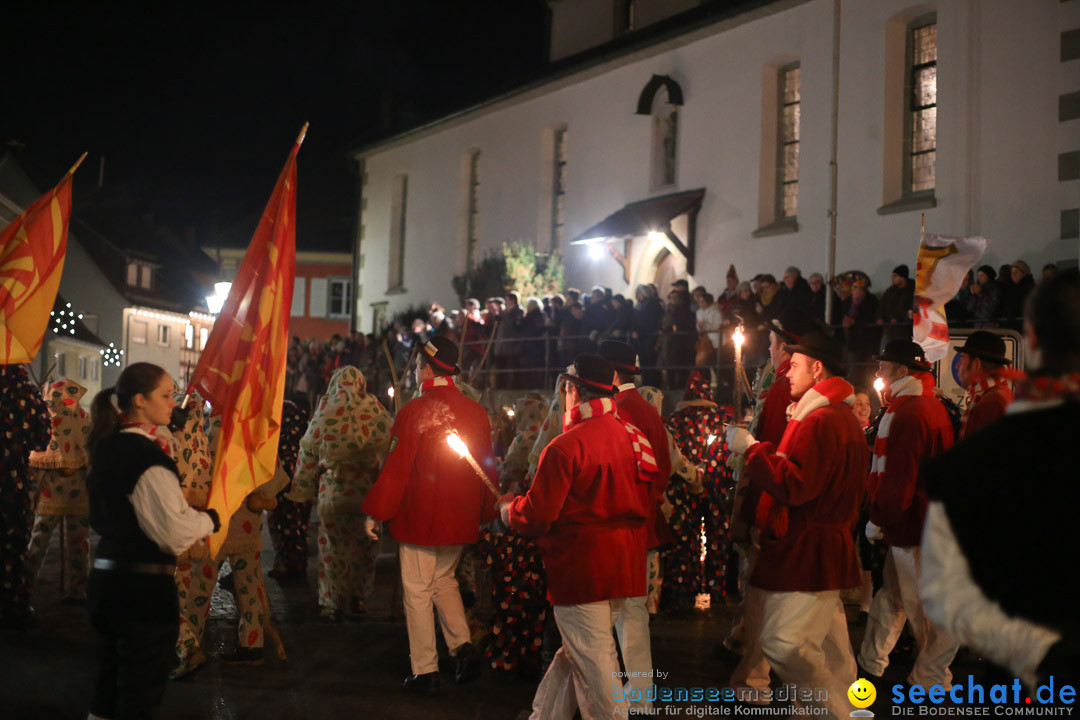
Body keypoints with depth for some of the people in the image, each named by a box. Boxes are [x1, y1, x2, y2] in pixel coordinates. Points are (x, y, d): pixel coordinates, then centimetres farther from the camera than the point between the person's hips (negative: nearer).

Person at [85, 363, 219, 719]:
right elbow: (176, 531, -24)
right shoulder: (146, 456, -19)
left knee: (110, 682, 19)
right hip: (143, 586, -9)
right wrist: (210, 519, -5)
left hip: (108, 578, 9)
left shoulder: (110, 446, 9)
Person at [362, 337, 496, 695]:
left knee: (418, 592, 5)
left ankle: (425, 671, 10)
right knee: (444, 579, 23)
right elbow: (486, 467, 6)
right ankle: (462, 646, 9)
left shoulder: (414, 411, -14)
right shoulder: (476, 411, 0)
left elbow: (396, 467, -13)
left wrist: (376, 513, -4)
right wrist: (485, 513, 19)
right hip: (460, 518, 5)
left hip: (419, 518, -5)